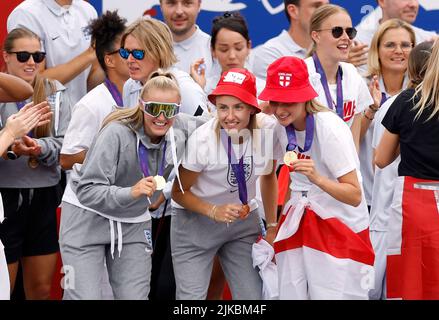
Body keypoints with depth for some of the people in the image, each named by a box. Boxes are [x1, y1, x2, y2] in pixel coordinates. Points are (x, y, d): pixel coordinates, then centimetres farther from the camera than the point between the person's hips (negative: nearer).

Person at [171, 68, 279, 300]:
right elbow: (179, 192, -11)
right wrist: (214, 211, -27)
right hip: (196, 221, -3)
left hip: (244, 220, 3)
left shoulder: (268, 129, -14)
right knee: (192, 297, -10)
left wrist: (272, 226, 9)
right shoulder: (202, 140, -25)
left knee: (254, 294, -2)